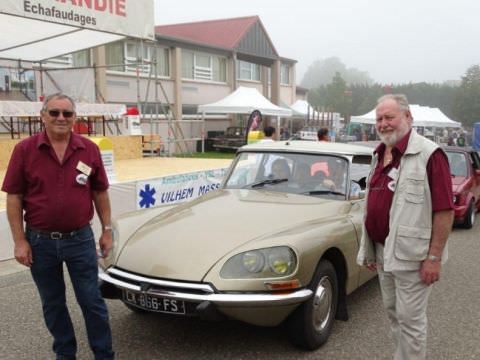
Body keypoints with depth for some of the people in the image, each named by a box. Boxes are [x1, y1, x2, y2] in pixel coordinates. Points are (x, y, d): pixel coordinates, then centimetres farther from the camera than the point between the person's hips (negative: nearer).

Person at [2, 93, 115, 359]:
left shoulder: (89, 149, -3)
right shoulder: (25, 150, -6)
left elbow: (100, 193, 5)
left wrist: (107, 230, 4)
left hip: (80, 239, 0)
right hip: (40, 242, 1)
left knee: (92, 301, 8)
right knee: (52, 304, 16)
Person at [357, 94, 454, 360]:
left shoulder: (429, 154, -15)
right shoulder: (380, 154, 9)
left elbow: (445, 209, -17)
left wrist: (435, 257, -19)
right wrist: (371, 249, 16)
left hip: (412, 254, -8)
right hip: (384, 251, 8)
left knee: (410, 318, 3)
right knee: (393, 313, 19)